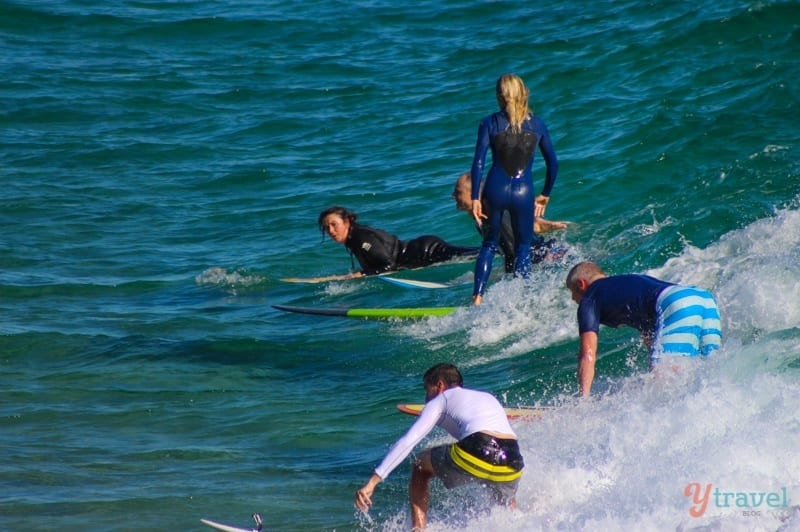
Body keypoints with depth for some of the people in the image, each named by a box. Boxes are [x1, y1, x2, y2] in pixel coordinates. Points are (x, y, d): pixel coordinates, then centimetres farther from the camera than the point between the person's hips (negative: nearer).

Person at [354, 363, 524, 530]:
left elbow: (407, 442, 10)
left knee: (420, 468, 24)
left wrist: (373, 481, 6)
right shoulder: (489, 398, 36)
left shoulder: (442, 399, 21)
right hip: (512, 463, 5)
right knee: (506, 503, 39)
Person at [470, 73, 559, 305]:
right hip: (523, 192, 0)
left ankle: (478, 298, 7)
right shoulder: (537, 124, 5)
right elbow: (553, 163, 10)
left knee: (489, 244, 17)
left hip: (495, 189, 0)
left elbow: (478, 162, -7)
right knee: (523, 246, 16)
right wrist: (545, 195, 21)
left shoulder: (490, 123, 0)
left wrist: (475, 198, -5)